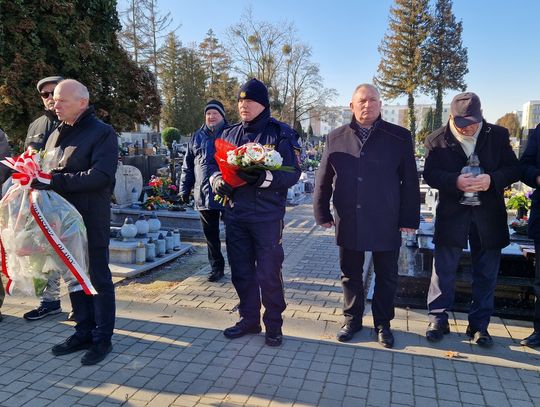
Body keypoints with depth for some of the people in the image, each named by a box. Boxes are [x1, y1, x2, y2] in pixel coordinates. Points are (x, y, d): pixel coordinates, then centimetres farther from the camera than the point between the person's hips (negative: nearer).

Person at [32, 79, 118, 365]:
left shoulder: (101, 133, -8)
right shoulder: (56, 135, 16)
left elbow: (100, 176, -21)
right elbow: (50, 175, 21)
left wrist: (54, 181, -24)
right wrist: (37, 177, -1)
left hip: (91, 219, -7)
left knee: (98, 277, 3)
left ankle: (102, 338, 16)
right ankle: (84, 332, 28)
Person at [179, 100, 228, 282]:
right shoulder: (197, 137, 14)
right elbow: (188, 166, 17)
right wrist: (185, 189, 12)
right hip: (203, 194, 4)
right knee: (210, 234, 11)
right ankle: (216, 267, 25)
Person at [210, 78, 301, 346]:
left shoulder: (281, 133, -4)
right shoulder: (230, 134, 12)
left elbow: (293, 173, -11)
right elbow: (217, 168, 16)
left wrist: (264, 178, -28)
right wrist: (218, 182, -7)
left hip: (267, 216, -5)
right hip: (235, 214, 5)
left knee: (268, 274, 2)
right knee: (241, 272, 14)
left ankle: (273, 325, 21)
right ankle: (249, 320, 32)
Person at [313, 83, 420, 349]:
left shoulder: (400, 137, 0)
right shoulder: (336, 138, 5)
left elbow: (410, 182, -1)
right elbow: (323, 179, 8)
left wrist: (409, 218, -5)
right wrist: (322, 213, 5)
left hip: (386, 224, -1)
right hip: (348, 223, 1)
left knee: (386, 277, 11)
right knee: (350, 275, 14)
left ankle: (383, 323, 30)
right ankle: (352, 319, 32)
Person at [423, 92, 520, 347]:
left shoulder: (498, 135, 3)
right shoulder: (437, 140, -1)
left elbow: (513, 169, 2)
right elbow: (430, 174, -5)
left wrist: (492, 180, -19)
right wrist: (455, 181, -23)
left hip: (489, 214, 2)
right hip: (451, 214, -1)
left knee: (486, 273, 9)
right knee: (443, 270, 4)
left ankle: (479, 324, 24)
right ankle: (438, 320, 18)